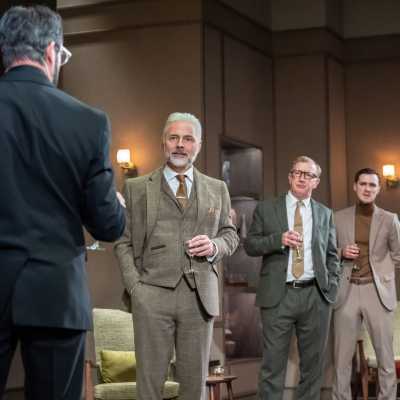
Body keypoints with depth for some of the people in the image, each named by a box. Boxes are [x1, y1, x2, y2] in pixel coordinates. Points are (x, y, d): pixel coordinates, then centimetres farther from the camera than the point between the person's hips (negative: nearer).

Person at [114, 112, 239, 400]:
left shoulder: (217, 189, 14)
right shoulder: (137, 188, 8)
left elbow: (230, 235, 18)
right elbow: (124, 242, 6)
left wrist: (215, 246, -5)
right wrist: (134, 285, -6)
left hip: (199, 295, 2)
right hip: (153, 294, -2)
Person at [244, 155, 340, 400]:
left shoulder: (325, 214, 13)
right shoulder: (266, 209, 6)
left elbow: (332, 254, 15)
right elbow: (250, 245, 3)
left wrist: (332, 286, 2)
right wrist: (278, 239, -13)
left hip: (316, 296, 3)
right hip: (278, 296, -2)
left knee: (314, 362, 8)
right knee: (273, 362, -1)